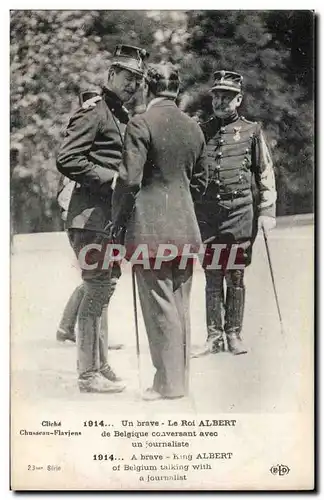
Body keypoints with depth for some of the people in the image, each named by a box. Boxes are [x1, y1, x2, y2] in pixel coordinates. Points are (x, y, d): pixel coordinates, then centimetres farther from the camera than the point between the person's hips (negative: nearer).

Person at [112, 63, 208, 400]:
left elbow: (130, 179, -14)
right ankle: (180, 379, 20)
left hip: (149, 229, -6)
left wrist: (118, 220, -2)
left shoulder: (140, 124, -10)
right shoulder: (194, 128, 10)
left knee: (160, 306, 0)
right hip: (186, 228, 6)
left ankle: (168, 383, 5)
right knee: (180, 306, 12)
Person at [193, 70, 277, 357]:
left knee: (236, 276, 3)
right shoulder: (201, 132, 11)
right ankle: (214, 337, 9)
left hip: (241, 213, -2)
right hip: (207, 214, 2)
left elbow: (266, 174, 3)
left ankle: (234, 335, 13)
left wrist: (267, 211, -5)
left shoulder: (252, 131, 5)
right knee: (212, 277, 3)